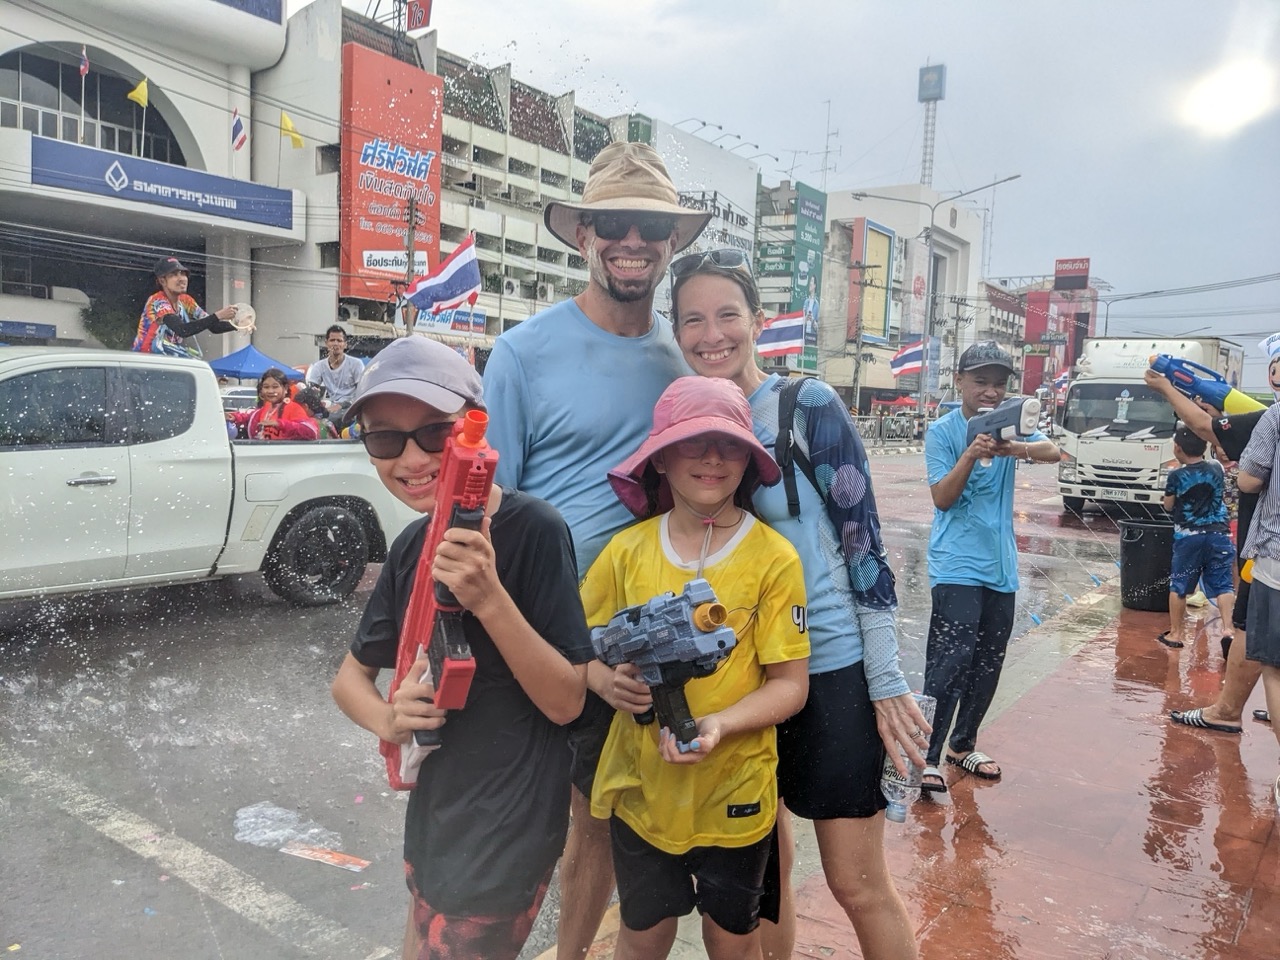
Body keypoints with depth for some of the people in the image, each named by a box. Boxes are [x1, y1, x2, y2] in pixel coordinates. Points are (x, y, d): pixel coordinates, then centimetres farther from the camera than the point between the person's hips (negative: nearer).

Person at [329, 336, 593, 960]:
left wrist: (489, 599, -33)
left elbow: (567, 701, -20)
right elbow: (350, 676, 8)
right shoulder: (413, 546, 0)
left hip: (507, 831, -7)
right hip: (434, 813, 7)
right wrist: (389, 720, -14)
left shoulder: (533, 529, -21)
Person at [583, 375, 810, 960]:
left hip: (736, 791, -1)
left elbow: (790, 685, -10)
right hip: (640, 785, 2)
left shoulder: (773, 557, -13)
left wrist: (718, 725, -25)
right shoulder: (627, 550, -6)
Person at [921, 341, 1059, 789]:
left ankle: (963, 745, 30)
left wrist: (1016, 448, -34)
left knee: (987, 665, 14)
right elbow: (942, 498, -12)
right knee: (951, 663, -12)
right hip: (957, 565, -5)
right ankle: (928, 756, -2)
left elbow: (1052, 451, -13)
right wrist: (971, 454, -27)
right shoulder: (942, 431, -6)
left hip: (1001, 566, 5)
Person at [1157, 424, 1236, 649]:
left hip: (1187, 536, -3)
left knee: (1178, 585, 9)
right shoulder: (1217, 468, 3)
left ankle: (1175, 633, 16)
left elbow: (1168, 506, 2)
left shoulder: (1176, 476, -9)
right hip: (1218, 534, 3)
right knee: (1223, 585, 2)